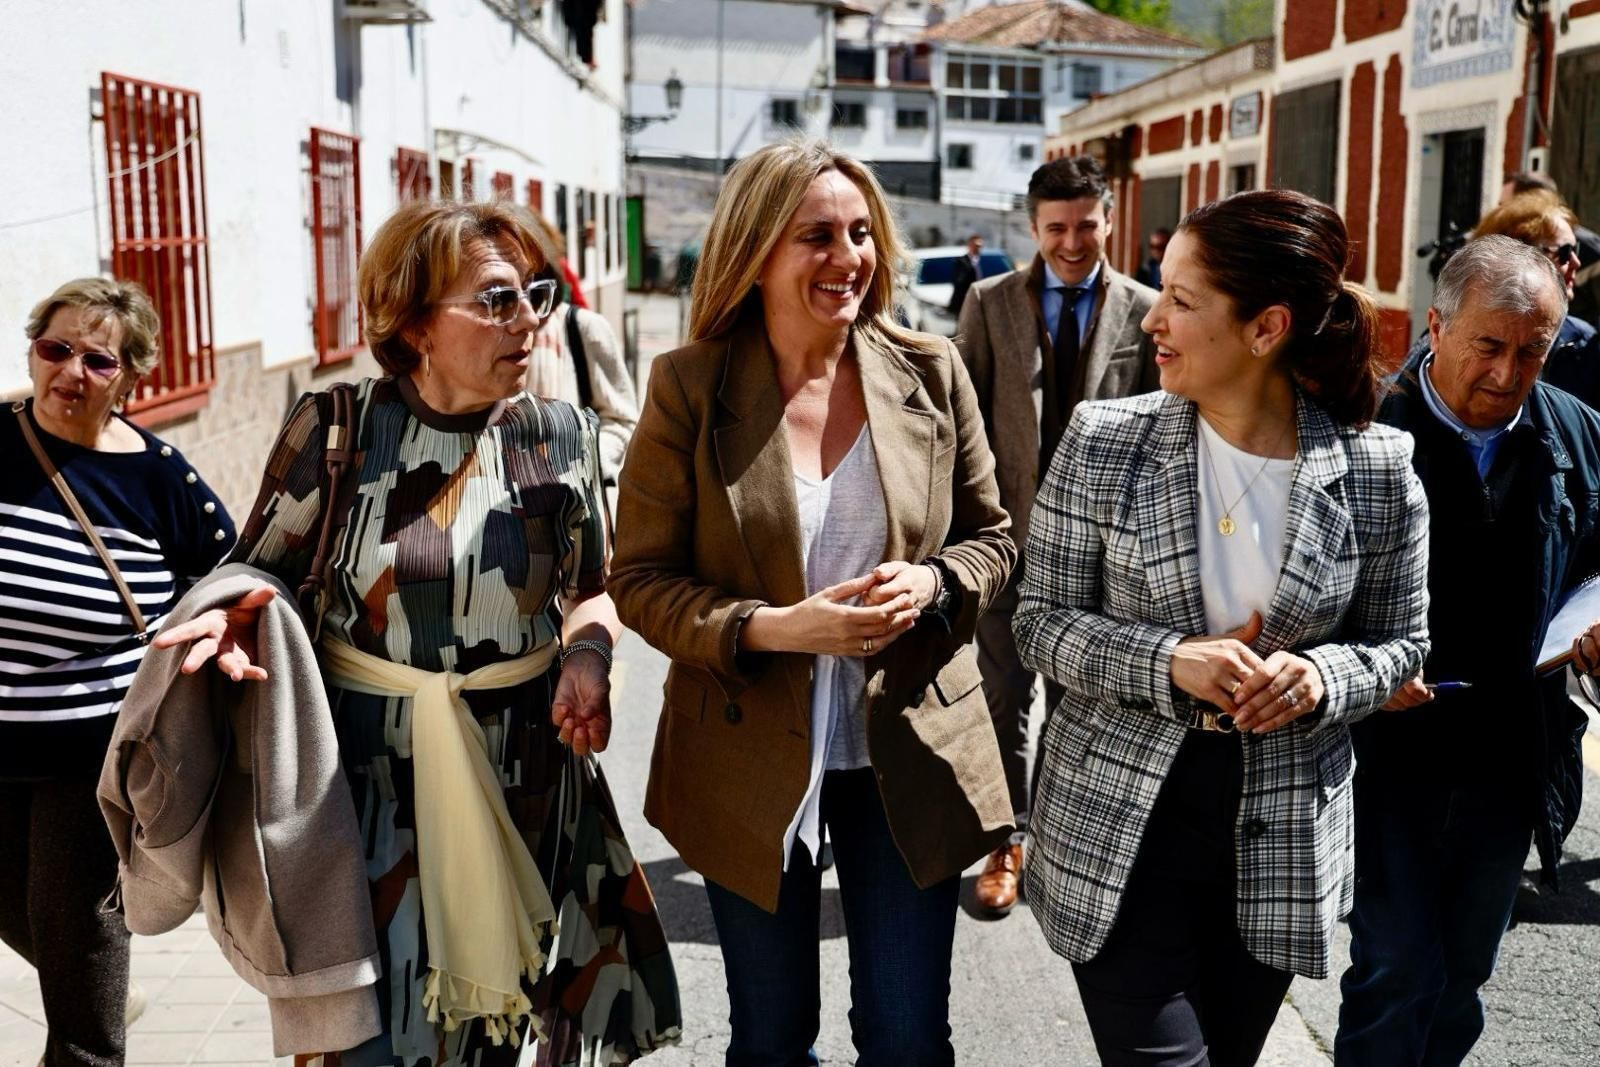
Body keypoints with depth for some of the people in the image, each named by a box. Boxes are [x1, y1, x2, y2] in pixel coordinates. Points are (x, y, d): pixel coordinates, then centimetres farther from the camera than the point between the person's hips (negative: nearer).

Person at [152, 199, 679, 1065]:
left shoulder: (560, 436, -1)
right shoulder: (337, 427, -7)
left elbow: (592, 588, 9)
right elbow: (263, 566, 3)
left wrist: (588, 655, -12)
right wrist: (232, 614, -19)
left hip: (523, 767, 2)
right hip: (368, 765, -1)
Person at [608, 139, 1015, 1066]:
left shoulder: (930, 372, -3)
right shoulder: (689, 386, -9)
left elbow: (991, 538, 6)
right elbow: (642, 579, -8)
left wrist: (929, 583, -16)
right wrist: (773, 627, -23)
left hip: (910, 753, 1)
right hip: (751, 764, -1)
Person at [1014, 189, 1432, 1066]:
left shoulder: (1378, 473, -7)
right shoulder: (1103, 442, -9)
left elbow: (1401, 643, 5)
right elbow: (1041, 622, -5)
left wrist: (1321, 676, -17)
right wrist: (1170, 662, -21)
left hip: (1282, 831, 2)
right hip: (1120, 827, -1)